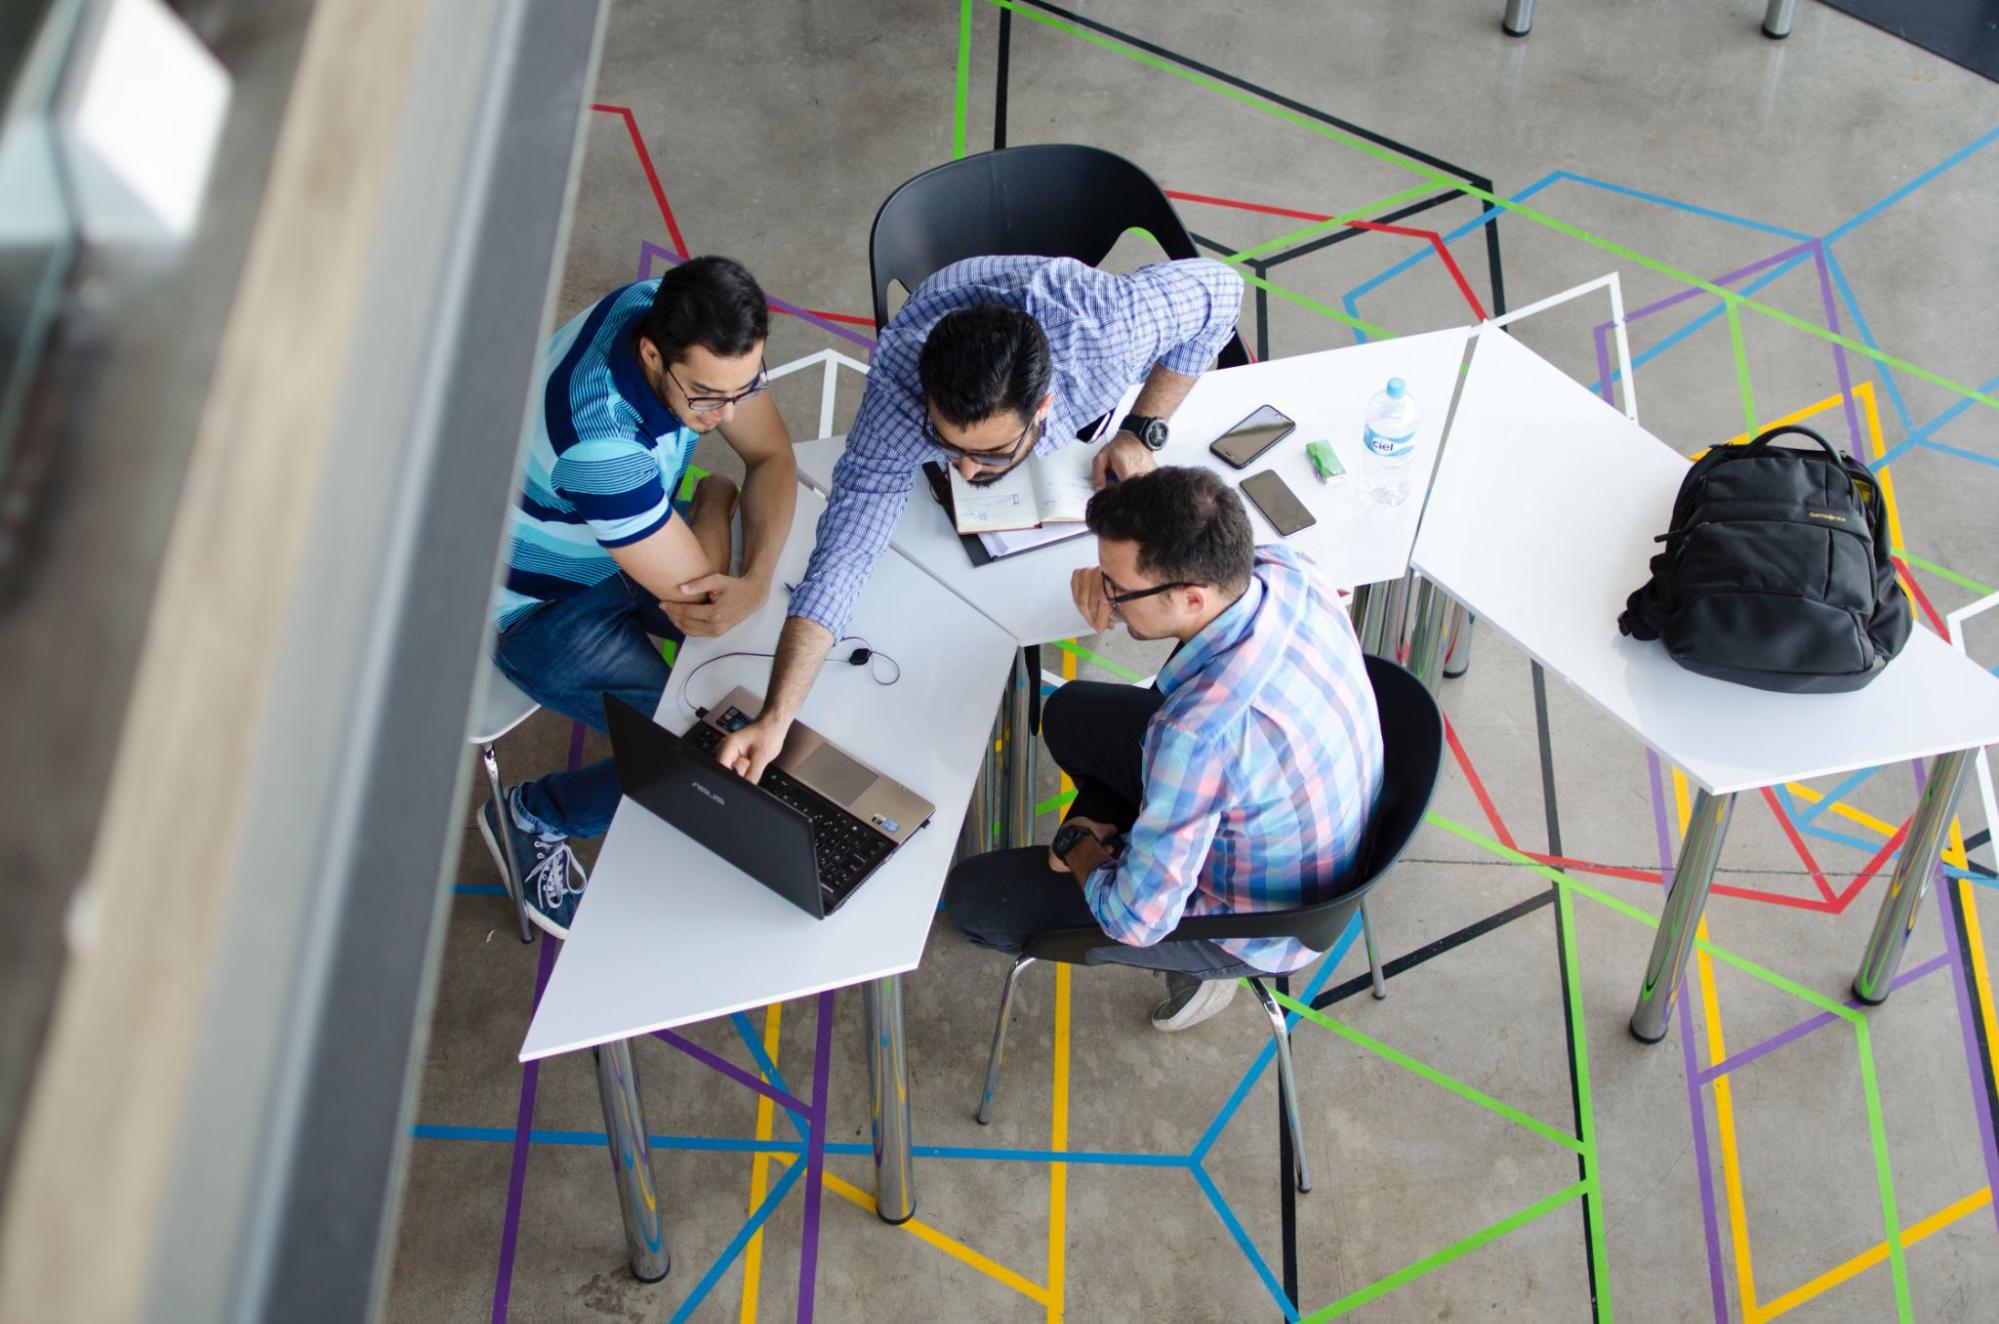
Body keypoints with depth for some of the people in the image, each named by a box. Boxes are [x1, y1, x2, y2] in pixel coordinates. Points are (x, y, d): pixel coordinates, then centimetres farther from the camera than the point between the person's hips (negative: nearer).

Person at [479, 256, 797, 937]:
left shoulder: (693, 325, -21)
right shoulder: (598, 438, -43)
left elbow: (771, 455, -12)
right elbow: (695, 591, -33)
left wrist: (757, 580, -28)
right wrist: (714, 498, -13)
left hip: (631, 538, 7)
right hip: (542, 604, -7)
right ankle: (533, 817, 10)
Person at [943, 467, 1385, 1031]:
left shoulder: (1200, 731, -44)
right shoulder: (1281, 565, -22)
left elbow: (1137, 920, -30)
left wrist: (1081, 852, -9)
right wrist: (1118, 578, -13)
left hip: (1257, 922, -7)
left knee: (972, 899, -1)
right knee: (1070, 712, 19)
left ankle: (1197, 963, 12)